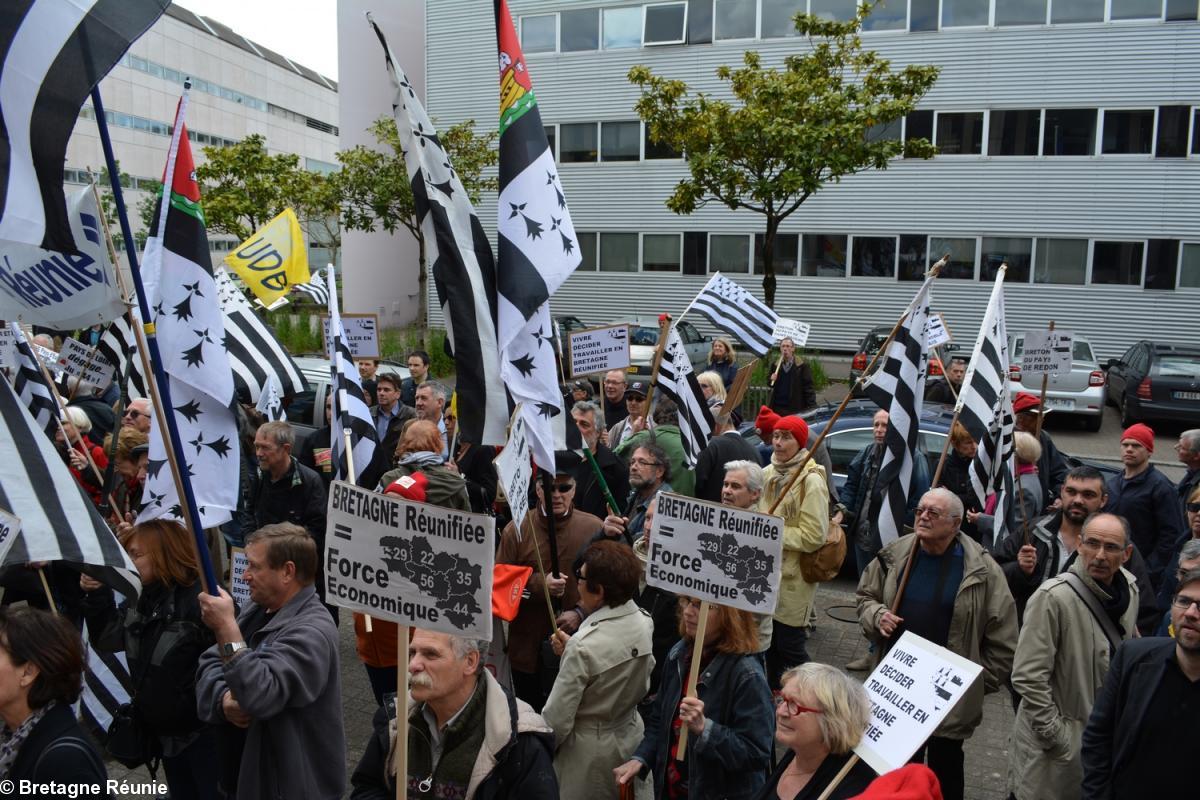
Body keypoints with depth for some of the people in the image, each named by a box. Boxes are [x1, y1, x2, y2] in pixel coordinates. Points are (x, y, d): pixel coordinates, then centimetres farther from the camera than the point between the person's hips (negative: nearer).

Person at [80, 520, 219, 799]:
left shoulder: (201, 600, -25)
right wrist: (96, 595, 2)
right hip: (166, 732, 9)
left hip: (204, 733, -9)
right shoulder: (143, 601, 5)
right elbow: (106, 638, 14)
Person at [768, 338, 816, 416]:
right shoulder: (776, 366, 8)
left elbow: (809, 388, -6)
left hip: (795, 409, -4)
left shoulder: (802, 366, -5)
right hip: (777, 407, 4)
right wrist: (772, 380, -5)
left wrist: (811, 408, -13)